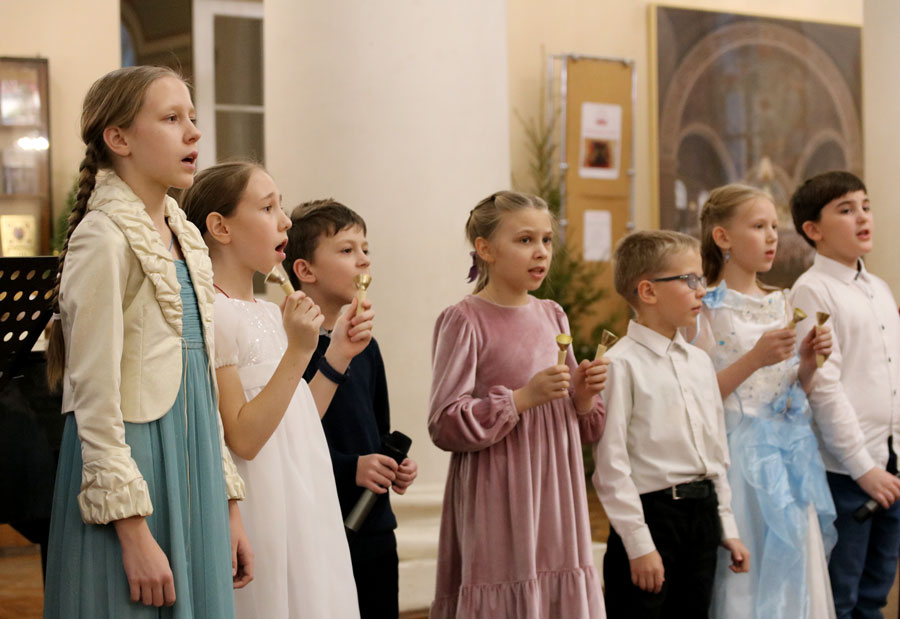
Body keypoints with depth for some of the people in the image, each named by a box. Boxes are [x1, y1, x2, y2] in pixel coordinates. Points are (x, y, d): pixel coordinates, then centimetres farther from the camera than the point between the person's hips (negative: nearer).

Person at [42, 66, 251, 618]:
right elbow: (94, 396, -15)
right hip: (132, 465, -8)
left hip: (192, 469, 8)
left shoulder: (186, 238, 14)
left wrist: (229, 504, 15)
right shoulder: (103, 237, -11)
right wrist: (134, 533, -19)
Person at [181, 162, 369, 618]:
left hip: (305, 510, 8)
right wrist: (298, 351, -23)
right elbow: (243, 438, -19)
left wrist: (338, 355, 6)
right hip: (260, 512, -8)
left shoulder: (270, 314, 12)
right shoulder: (212, 314, -14)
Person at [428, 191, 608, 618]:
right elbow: (445, 425, -13)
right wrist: (522, 398, -19)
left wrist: (584, 396, -2)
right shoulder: (464, 321, -7)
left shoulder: (553, 317, 11)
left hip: (556, 498, 6)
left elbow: (585, 429, 19)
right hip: (498, 507, -6)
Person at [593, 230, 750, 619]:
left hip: (702, 514, 7)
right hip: (651, 512, -7)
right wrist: (639, 544, -16)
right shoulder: (622, 364, -12)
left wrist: (727, 529, 15)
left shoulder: (700, 362, 12)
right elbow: (611, 463, -15)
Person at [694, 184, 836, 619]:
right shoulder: (708, 309, -8)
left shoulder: (780, 304, 11)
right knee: (748, 577, -3)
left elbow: (795, 393, 16)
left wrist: (808, 362, -3)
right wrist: (755, 359, -22)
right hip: (742, 454, -6)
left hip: (790, 452, 6)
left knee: (797, 575, 7)